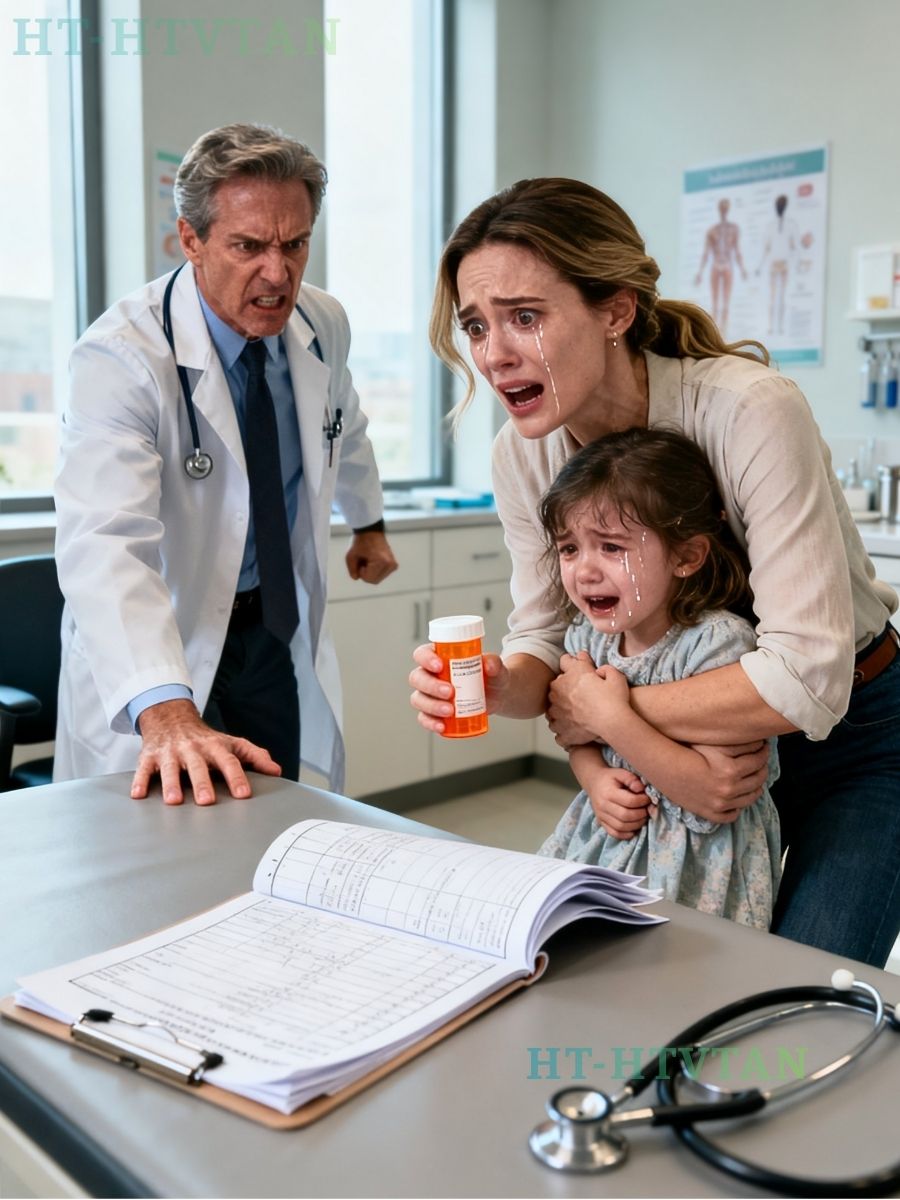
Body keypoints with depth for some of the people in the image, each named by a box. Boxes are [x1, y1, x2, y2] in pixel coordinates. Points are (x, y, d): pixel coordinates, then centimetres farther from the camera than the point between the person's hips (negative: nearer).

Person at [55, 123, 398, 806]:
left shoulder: (325, 327, -6)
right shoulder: (122, 358, -25)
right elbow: (106, 546, -38)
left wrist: (369, 522, 32)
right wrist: (166, 711, -52)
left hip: (278, 638, 5)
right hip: (154, 655, -5)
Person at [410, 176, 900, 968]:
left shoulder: (749, 411, -31)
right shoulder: (523, 455, -12)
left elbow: (806, 680, -35)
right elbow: (544, 642, -6)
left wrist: (606, 710, -27)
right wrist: (496, 685, -28)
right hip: (706, 744, 5)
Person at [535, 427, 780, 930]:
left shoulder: (718, 641, -21)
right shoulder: (588, 635, -1)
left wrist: (618, 718, -25)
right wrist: (595, 778, -9)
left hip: (697, 864, -6)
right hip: (606, 837, 6)